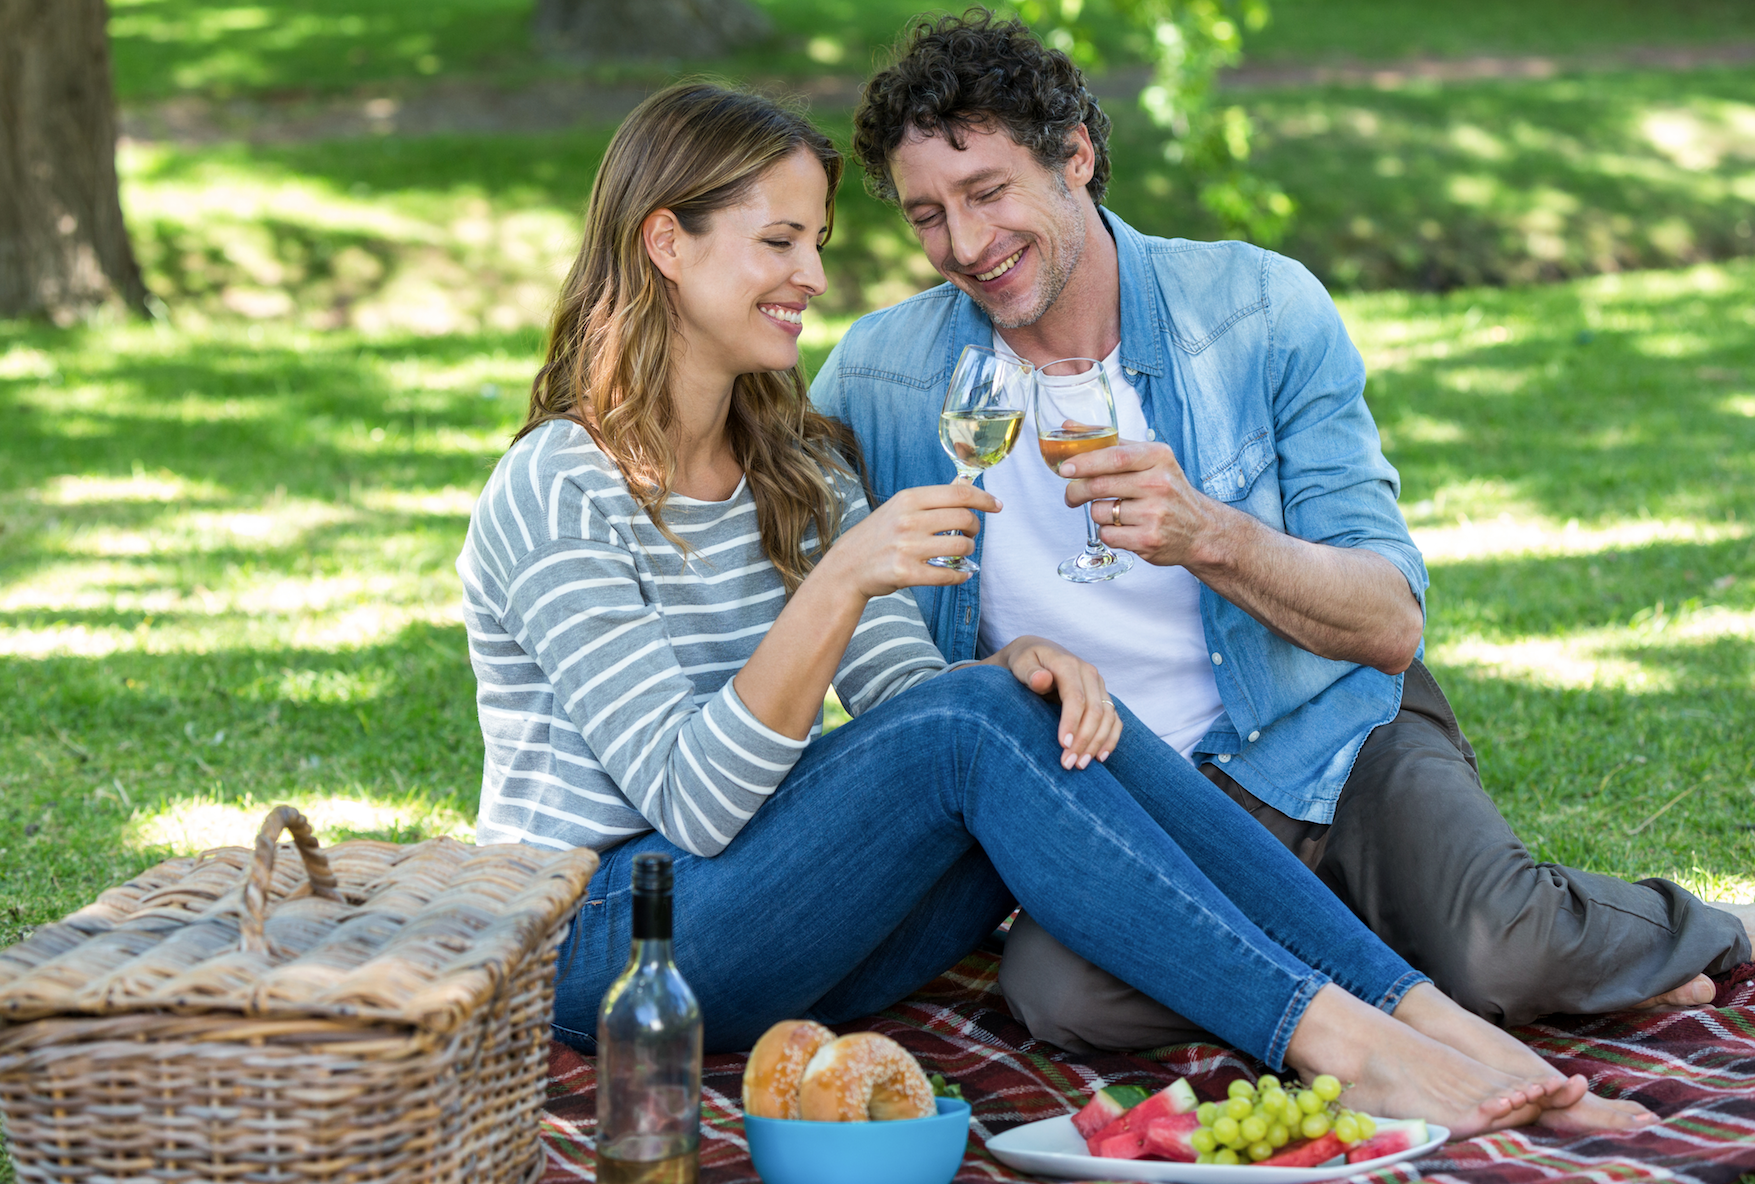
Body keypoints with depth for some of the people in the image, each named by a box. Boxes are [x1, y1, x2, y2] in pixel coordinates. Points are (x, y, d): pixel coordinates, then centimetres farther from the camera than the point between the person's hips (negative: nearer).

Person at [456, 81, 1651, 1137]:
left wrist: (1020, 665, -20)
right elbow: (692, 802, -20)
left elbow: (909, 690, 3)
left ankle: (1433, 1021, -24)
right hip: (603, 943, -7)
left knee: (1047, 712, -17)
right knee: (966, 730, -27)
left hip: (773, 926, 7)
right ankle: (1335, 1043, -30)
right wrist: (841, 582, -31)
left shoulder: (799, 465, 13)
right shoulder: (558, 493, -13)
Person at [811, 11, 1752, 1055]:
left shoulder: (1261, 310, -6)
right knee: (1061, 989, -34)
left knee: (1510, 955, -30)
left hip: (1326, 740, -1)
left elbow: (1392, 621, -10)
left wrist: (1209, 536, -30)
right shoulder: (881, 377, -4)